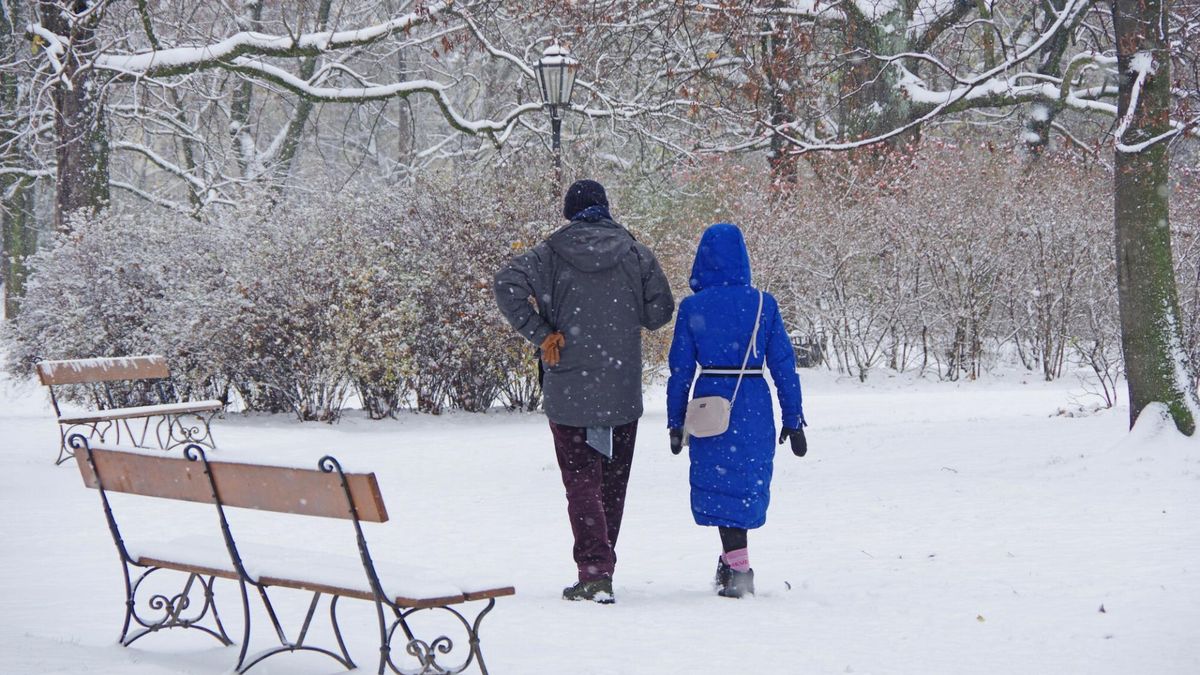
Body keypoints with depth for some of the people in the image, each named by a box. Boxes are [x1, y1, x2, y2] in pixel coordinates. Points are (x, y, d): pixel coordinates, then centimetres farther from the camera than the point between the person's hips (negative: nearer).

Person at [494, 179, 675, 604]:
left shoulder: (552, 254, -1)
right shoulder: (635, 255, 2)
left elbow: (508, 283, -16)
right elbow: (659, 312, 2)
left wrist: (541, 335, -11)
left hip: (568, 392, -2)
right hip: (622, 393, 2)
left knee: (581, 482, 0)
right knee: (613, 482, 14)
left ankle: (595, 571, -13)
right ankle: (601, 568, 21)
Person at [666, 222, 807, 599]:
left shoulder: (692, 307, -4)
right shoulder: (763, 304, -1)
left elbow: (680, 369, -1)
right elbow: (783, 364, 1)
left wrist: (676, 422, 7)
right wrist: (794, 420, 6)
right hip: (755, 407, 2)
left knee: (720, 484, 7)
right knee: (746, 482, 17)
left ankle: (738, 565, -2)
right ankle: (733, 557, 26)